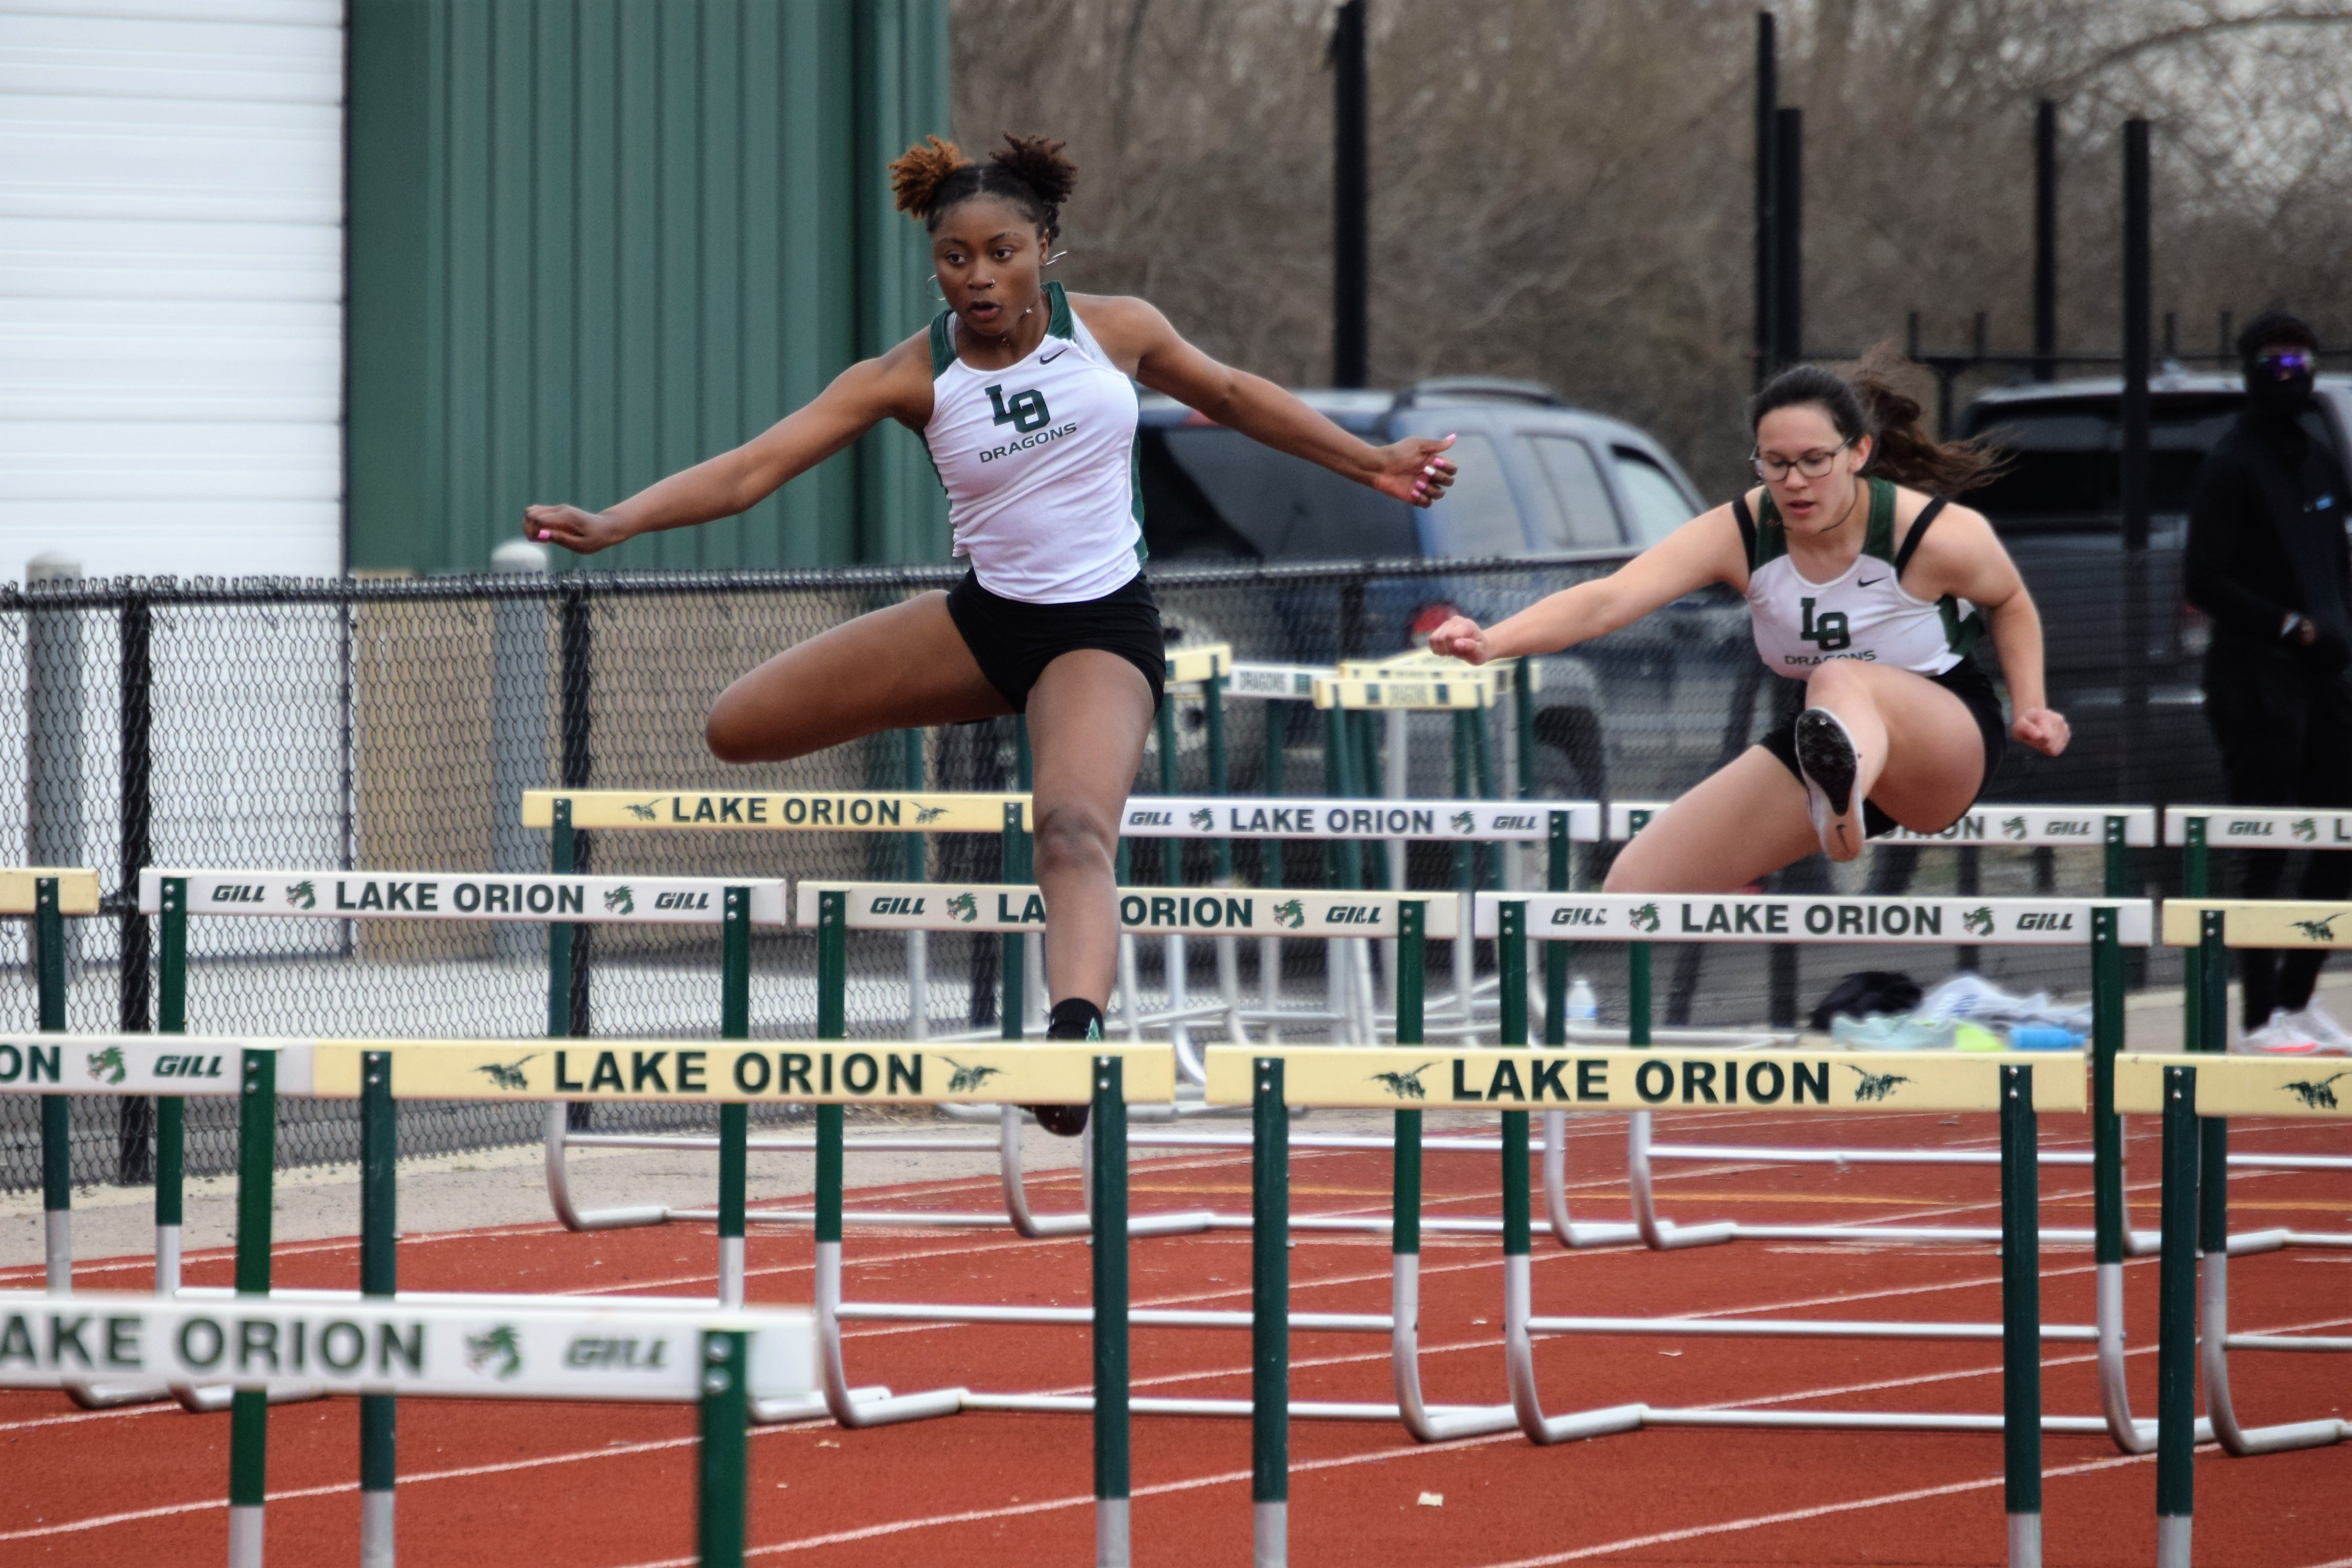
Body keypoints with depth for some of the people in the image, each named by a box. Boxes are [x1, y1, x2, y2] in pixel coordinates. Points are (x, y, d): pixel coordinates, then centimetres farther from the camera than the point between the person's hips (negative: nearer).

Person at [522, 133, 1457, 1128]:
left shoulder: (1116, 331, -6)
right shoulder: (911, 378, -9)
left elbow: (1233, 395, 15)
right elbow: (754, 466, -16)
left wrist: (1367, 462, 18)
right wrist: (610, 525, -29)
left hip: (1100, 632, -3)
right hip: (985, 617, 3)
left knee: (1074, 826, -34)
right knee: (740, 727, -2)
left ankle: (1076, 1028, -58)